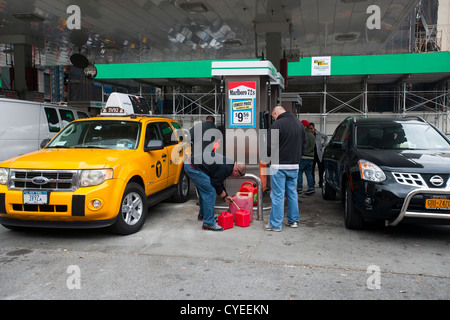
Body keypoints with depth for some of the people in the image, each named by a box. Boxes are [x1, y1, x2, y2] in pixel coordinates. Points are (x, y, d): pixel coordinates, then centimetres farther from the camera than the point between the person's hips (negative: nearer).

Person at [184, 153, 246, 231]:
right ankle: (208, 223, -6)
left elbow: (219, 182, 25)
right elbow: (216, 184, -9)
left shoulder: (228, 165, 15)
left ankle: (202, 215, 43)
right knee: (210, 192, -10)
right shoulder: (226, 169, -17)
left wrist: (225, 196, 26)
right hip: (193, 167, -11)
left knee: (203, 191, 26)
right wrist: (225, 196, 7)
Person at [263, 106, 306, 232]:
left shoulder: (277, 125, -14)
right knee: (292, 193, 16)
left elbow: (270, 147, -16)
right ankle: (293, 220, 23)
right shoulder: (298, 123, 11)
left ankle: (275, 224, 3)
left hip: (279, 166, -7)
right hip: (294, 165, 7)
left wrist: (270, 156, 4)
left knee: (278, 195, -2)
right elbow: (304, 143, 18)